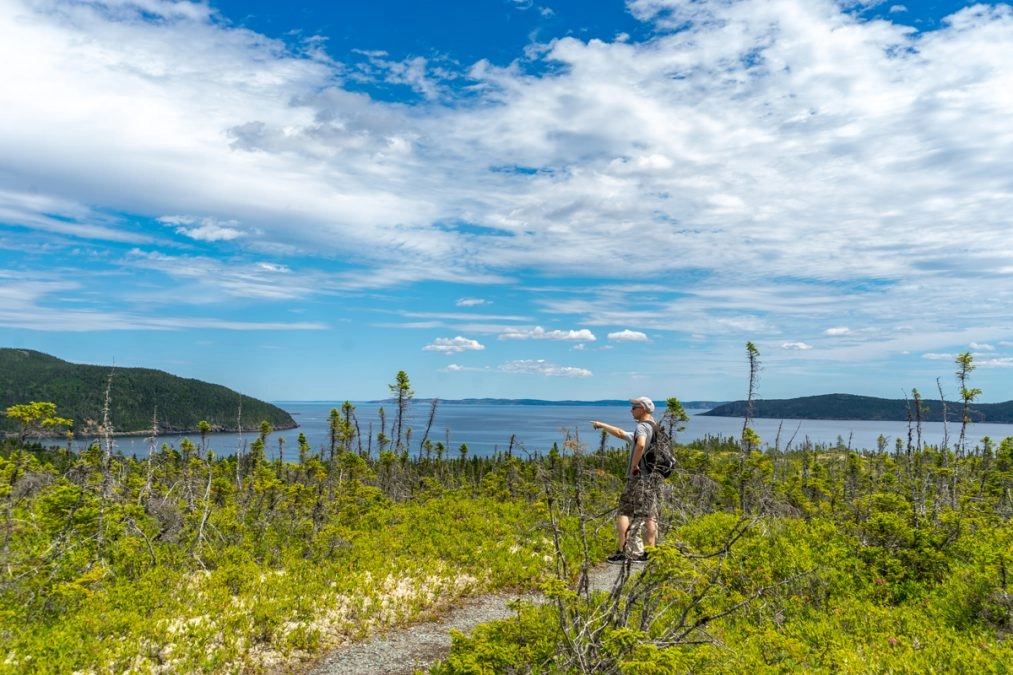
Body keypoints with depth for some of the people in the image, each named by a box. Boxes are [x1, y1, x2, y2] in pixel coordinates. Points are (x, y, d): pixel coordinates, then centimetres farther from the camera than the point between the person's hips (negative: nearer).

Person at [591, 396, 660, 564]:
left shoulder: (642, 426, -10)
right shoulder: (655, 428, 19)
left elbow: (641, 445, -32)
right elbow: (621, 434, 27)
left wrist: (634, 465, -20)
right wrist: (602, 425, 27)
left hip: (639, 477, -8)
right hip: (653, 477, 8)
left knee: (624, 512, -4)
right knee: (650, 515, 7)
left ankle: (621, 552, -7)